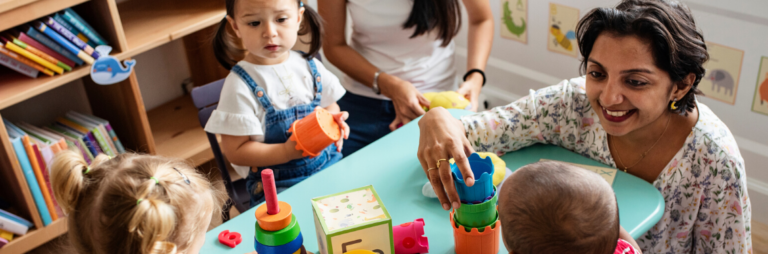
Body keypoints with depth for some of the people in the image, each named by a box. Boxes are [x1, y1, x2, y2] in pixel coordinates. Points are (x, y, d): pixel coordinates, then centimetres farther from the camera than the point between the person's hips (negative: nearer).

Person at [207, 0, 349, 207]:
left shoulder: (308, 66, 4)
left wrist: (333, 120, -5)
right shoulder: (241, 85, -12)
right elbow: (236, 152, -11)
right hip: (277, 184, -5)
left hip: (329, 166, 5)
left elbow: (330, 105, 19)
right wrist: (287, 152, -23)